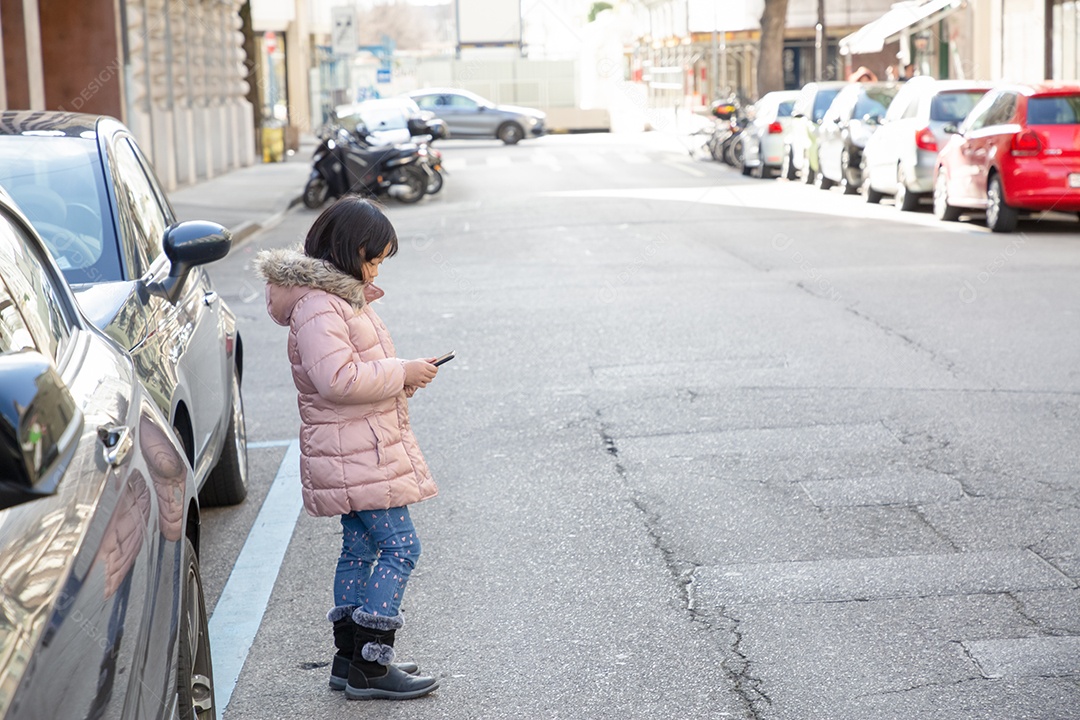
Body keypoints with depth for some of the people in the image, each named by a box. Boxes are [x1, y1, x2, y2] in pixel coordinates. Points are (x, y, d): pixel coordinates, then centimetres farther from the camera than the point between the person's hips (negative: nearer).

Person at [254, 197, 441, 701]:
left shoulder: (341, 295, 16)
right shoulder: (317, 306, -18)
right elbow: (336, 378, -28)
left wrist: (401, 378, 9)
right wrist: (401, 373, -19)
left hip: (357, 452, 11)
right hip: (356, 455, -11)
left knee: (361, 550, 14)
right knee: (400, 547, -10)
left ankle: (351, 660, 22)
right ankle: (369, 666, -6)